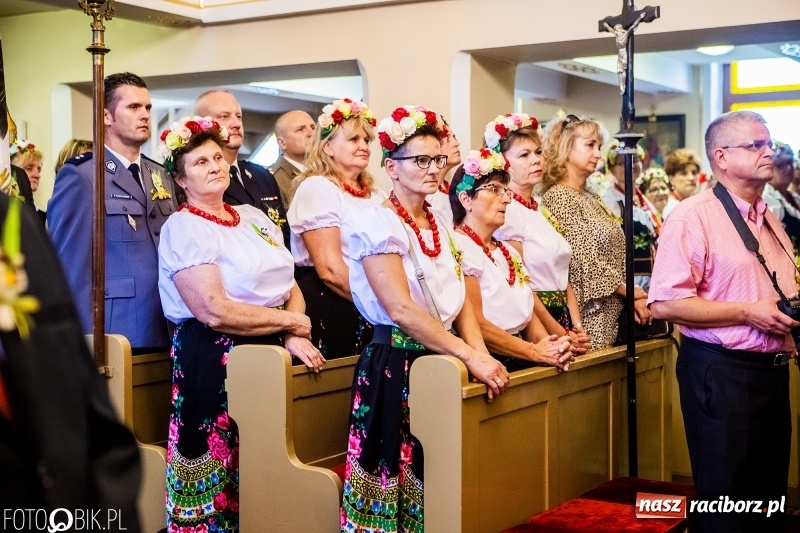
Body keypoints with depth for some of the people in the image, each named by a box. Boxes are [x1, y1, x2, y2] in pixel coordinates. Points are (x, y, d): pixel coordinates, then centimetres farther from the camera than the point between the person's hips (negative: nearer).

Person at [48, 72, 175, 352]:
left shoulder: (160, 175, 14)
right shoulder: (79, 176, -7)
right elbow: (71, 265, -10)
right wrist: (85, 339, -13)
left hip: (166, 334, 6)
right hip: (115, 338, -6)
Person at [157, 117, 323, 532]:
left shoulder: (254, 218, 13)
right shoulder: (182, 228, -9)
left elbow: (290, 284, 11)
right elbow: (215, 312, -19)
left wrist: (294, 338, -8)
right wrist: (291, 320, -9)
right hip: (215, 362, -6)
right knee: (220, 477, -1)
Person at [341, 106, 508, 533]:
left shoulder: (439, 224, 12)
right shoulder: (377, 223, -12)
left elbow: (461, 301, 10)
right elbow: (401, 310, -20)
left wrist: (481, 355, -7)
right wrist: (470, 357, -20)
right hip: (397, 365, -7)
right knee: (398, 476, -2)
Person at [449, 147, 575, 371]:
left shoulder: (509, 253, 19)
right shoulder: (460, 249, -8)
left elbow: (529, 317, 14)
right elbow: (475, 325, -15)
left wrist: (551, 348, -5)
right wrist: (536, 352, -14)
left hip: (520, 361, 8)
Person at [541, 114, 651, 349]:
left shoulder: (591, 198, 16)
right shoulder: (558, 197, -11)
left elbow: (614, 256, 15)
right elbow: (586, 262, -16)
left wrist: (631, 296, 1)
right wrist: (628, 291, -7)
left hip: (613, 310, 9)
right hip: (591, 315, -9)